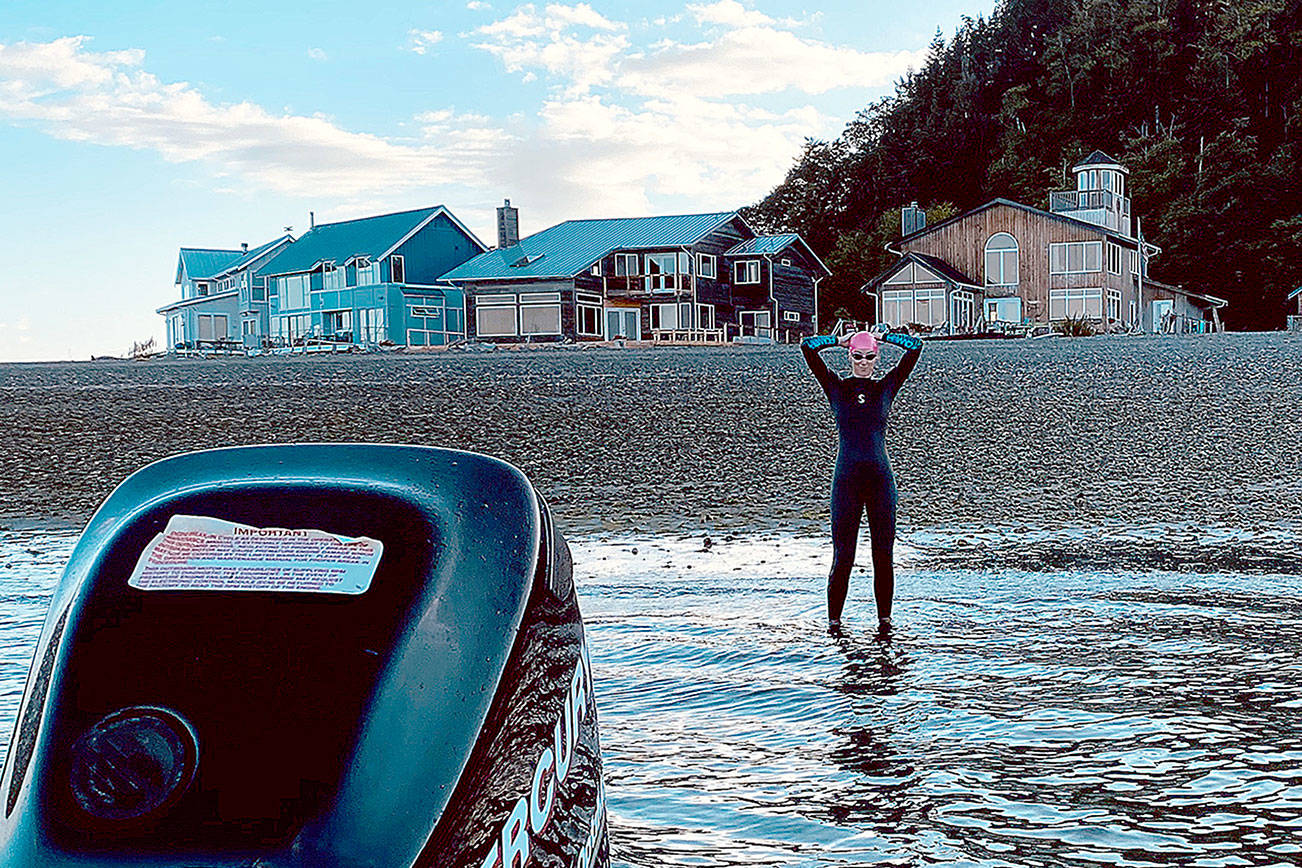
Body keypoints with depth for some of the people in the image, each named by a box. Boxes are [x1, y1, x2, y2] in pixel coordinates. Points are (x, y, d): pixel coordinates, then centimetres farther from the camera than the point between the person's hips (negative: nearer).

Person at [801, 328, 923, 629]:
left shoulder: (886, 387, 7)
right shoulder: (836, 387, 4)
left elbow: (915, 346, 3)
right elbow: (808, 346, -2)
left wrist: (882, 336, 11)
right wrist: (840, 340, 9)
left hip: (880, 479, 1)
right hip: (846, 478, -1)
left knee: (884, 553, 5)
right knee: (843, 555, 1)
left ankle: (884, 616, 17)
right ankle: (834, 618, 13)